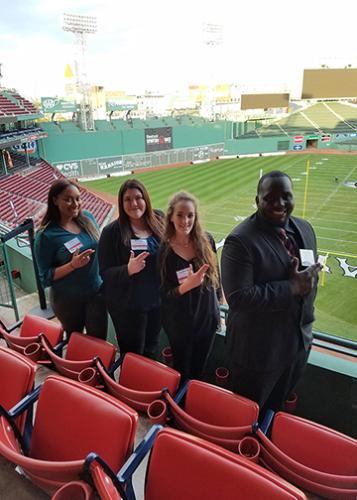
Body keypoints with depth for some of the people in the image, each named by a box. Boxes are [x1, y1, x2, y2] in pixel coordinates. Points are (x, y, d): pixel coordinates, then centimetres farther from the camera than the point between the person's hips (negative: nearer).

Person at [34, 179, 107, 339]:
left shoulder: (87, 218, -5)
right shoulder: (46, 235, -18)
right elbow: (46, 278, -14)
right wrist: (72, 265, -28)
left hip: (96, 292, 3)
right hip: (68, 299, -3)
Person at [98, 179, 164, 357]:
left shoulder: (159, 220, -4)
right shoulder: (112, 232, -13)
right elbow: (105, 273, -12)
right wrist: (128, 270, -30)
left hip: (157, 301, 4)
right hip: (127, 306, -4)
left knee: (151, 351, 24)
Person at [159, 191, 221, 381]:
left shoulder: (206, 241, -9)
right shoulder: (165, 250, -17)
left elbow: (215, 275, 5)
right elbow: (165, 294, -13)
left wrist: (216, 306, 12)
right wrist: (186, 286, -31)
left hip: (207, 318, 3)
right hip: (180, 323, -3)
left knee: (199, 370, 22)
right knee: (182, 371, 17)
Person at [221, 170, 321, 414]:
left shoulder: (305, 229, 0)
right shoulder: (240, 241, -24)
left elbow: (311, 274, 11)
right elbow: (238, 297, -30)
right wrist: (291, 288, -28)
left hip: (299, 342, 7)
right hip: (258, 348, -6)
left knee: (275, 408, 30)